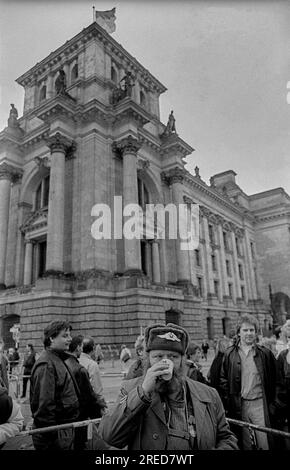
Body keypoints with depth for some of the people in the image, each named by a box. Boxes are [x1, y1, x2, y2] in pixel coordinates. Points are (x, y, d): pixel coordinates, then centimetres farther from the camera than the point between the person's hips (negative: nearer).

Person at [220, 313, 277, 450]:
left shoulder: (265, 353, 1)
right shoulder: (229, 354, 0)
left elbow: (272, 380, 7)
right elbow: (223, 380, 3)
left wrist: (270, 402, 2)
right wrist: (228, 403, -2)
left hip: (260, 403, 0)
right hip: (239, 404, 1)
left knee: (264, 442, 1)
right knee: (245, 443, 11)